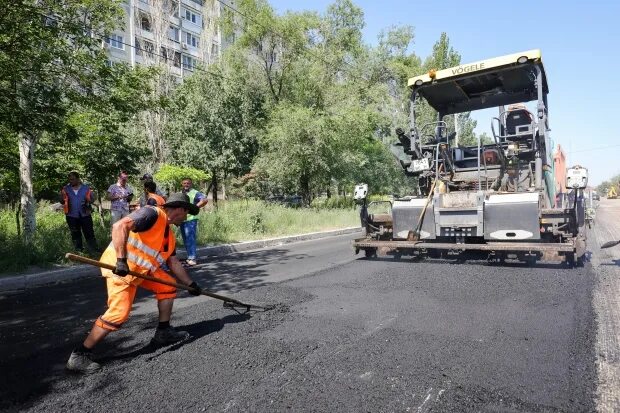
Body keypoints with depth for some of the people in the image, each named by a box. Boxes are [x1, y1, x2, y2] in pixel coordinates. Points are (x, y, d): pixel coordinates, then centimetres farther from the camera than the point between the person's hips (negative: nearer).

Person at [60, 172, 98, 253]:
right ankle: (79, 251, 24)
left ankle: (94, 251, 3)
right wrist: (63, 200, -19)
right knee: (75, 235, 13)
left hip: (85, 215, -2)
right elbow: (62, 201, 4)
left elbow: (92, 198, 4)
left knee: (89, 233, -2)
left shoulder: (86, 188, -1)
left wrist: (88, 201, -17)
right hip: (72, 216, 2)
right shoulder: (66, 189, 3)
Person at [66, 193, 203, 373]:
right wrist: (121, 260, -33)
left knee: (168, 286, 12)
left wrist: (190, 283, 25)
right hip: (119, 267, -10)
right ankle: (79, 356, -2)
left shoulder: (169, 234, 15)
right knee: (119, 313, -17)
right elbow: (120, 226, -27)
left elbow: (174, 263, 22)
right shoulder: (153, 214, -14)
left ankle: (163, 332, 21)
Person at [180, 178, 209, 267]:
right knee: (186, 240, 14)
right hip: (182, 220, 8)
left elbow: (205, 200, -21)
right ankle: (189, 257, 23)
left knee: (190, 239, -11)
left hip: (191, 219, -8)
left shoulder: (195, 193, -7)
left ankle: (192, 259, -9)